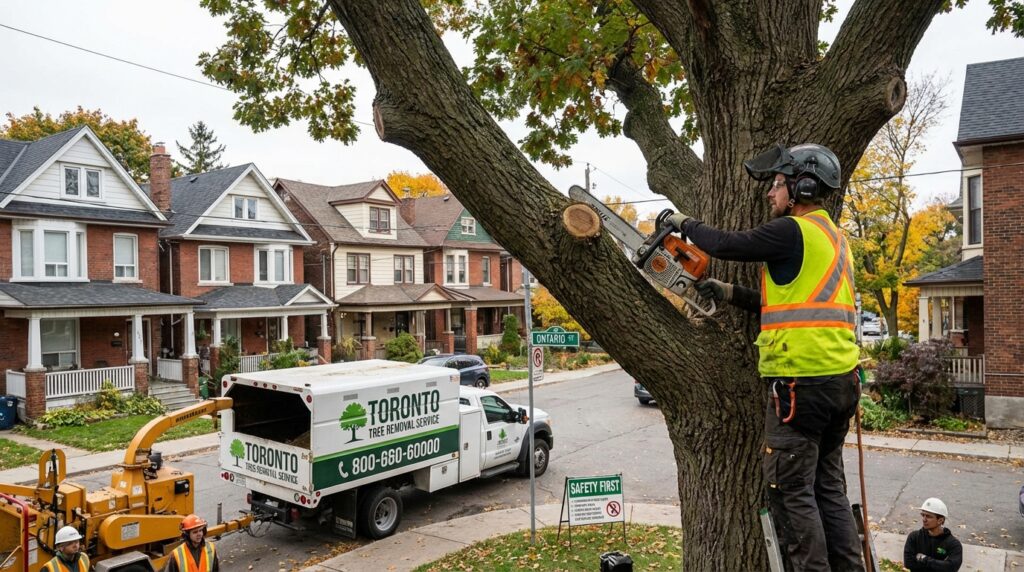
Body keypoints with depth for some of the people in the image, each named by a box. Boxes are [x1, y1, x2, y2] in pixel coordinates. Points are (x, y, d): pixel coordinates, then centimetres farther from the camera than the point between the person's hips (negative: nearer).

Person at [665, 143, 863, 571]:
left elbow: (727, 245, -10)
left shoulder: (792, 230, -11)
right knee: (828, 487, 17)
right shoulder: (833, 237, 19)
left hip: (801, 382, -9)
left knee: (790, 491, 0)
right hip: (841, 379, 10)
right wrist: (732, 294, 14)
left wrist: (685, 223, 8)